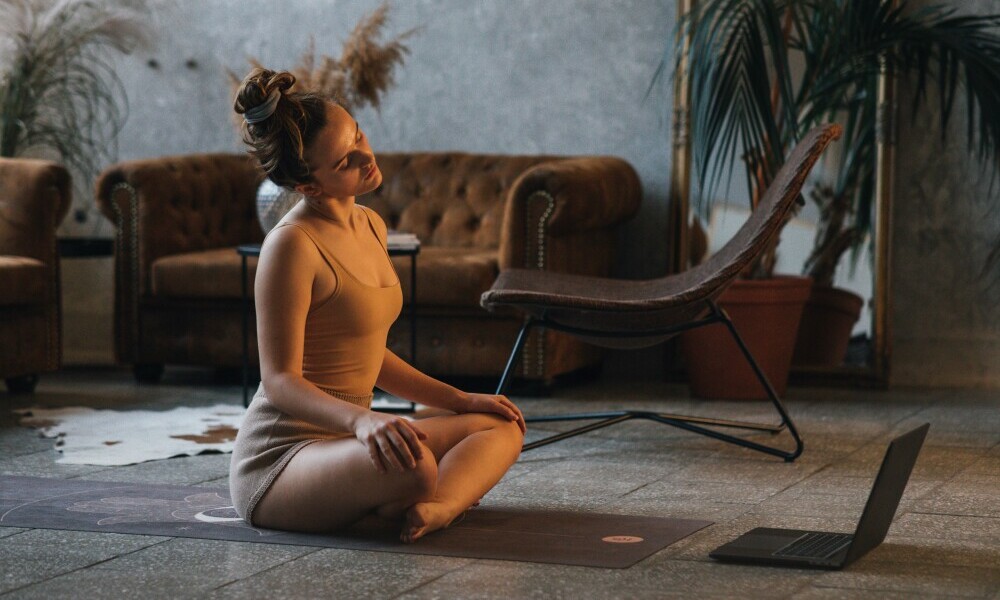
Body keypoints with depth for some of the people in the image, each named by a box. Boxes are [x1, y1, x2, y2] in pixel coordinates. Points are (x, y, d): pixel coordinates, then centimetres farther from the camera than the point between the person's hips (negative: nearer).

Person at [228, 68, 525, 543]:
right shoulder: (292, 244, -16)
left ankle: (435, 507, -17)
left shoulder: (371, 227, 12)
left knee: (501, 426, 9)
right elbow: (280, 379, -20)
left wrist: (459, 400, 17)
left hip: (342, 441, 10)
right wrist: (361, 419, -37)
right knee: (409, 461, -39)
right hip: (278, 462, -10)